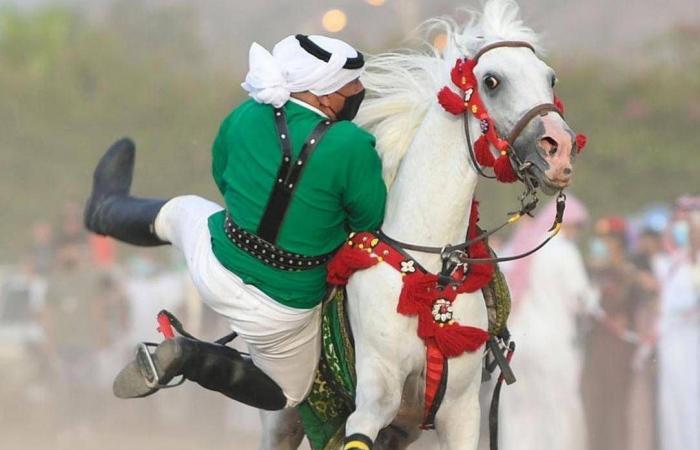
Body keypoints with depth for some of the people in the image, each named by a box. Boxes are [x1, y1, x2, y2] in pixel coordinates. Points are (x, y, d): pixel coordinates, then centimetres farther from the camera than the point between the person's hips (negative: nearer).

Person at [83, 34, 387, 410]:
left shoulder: (247, 116, -10)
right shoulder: (351, 146, -27)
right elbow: (371, 220, -13)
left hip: (216, 267, 4)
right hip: (282, 309, -4)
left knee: (179, 212, 38)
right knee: (285, 393, 29)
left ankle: (106, 210, 67)